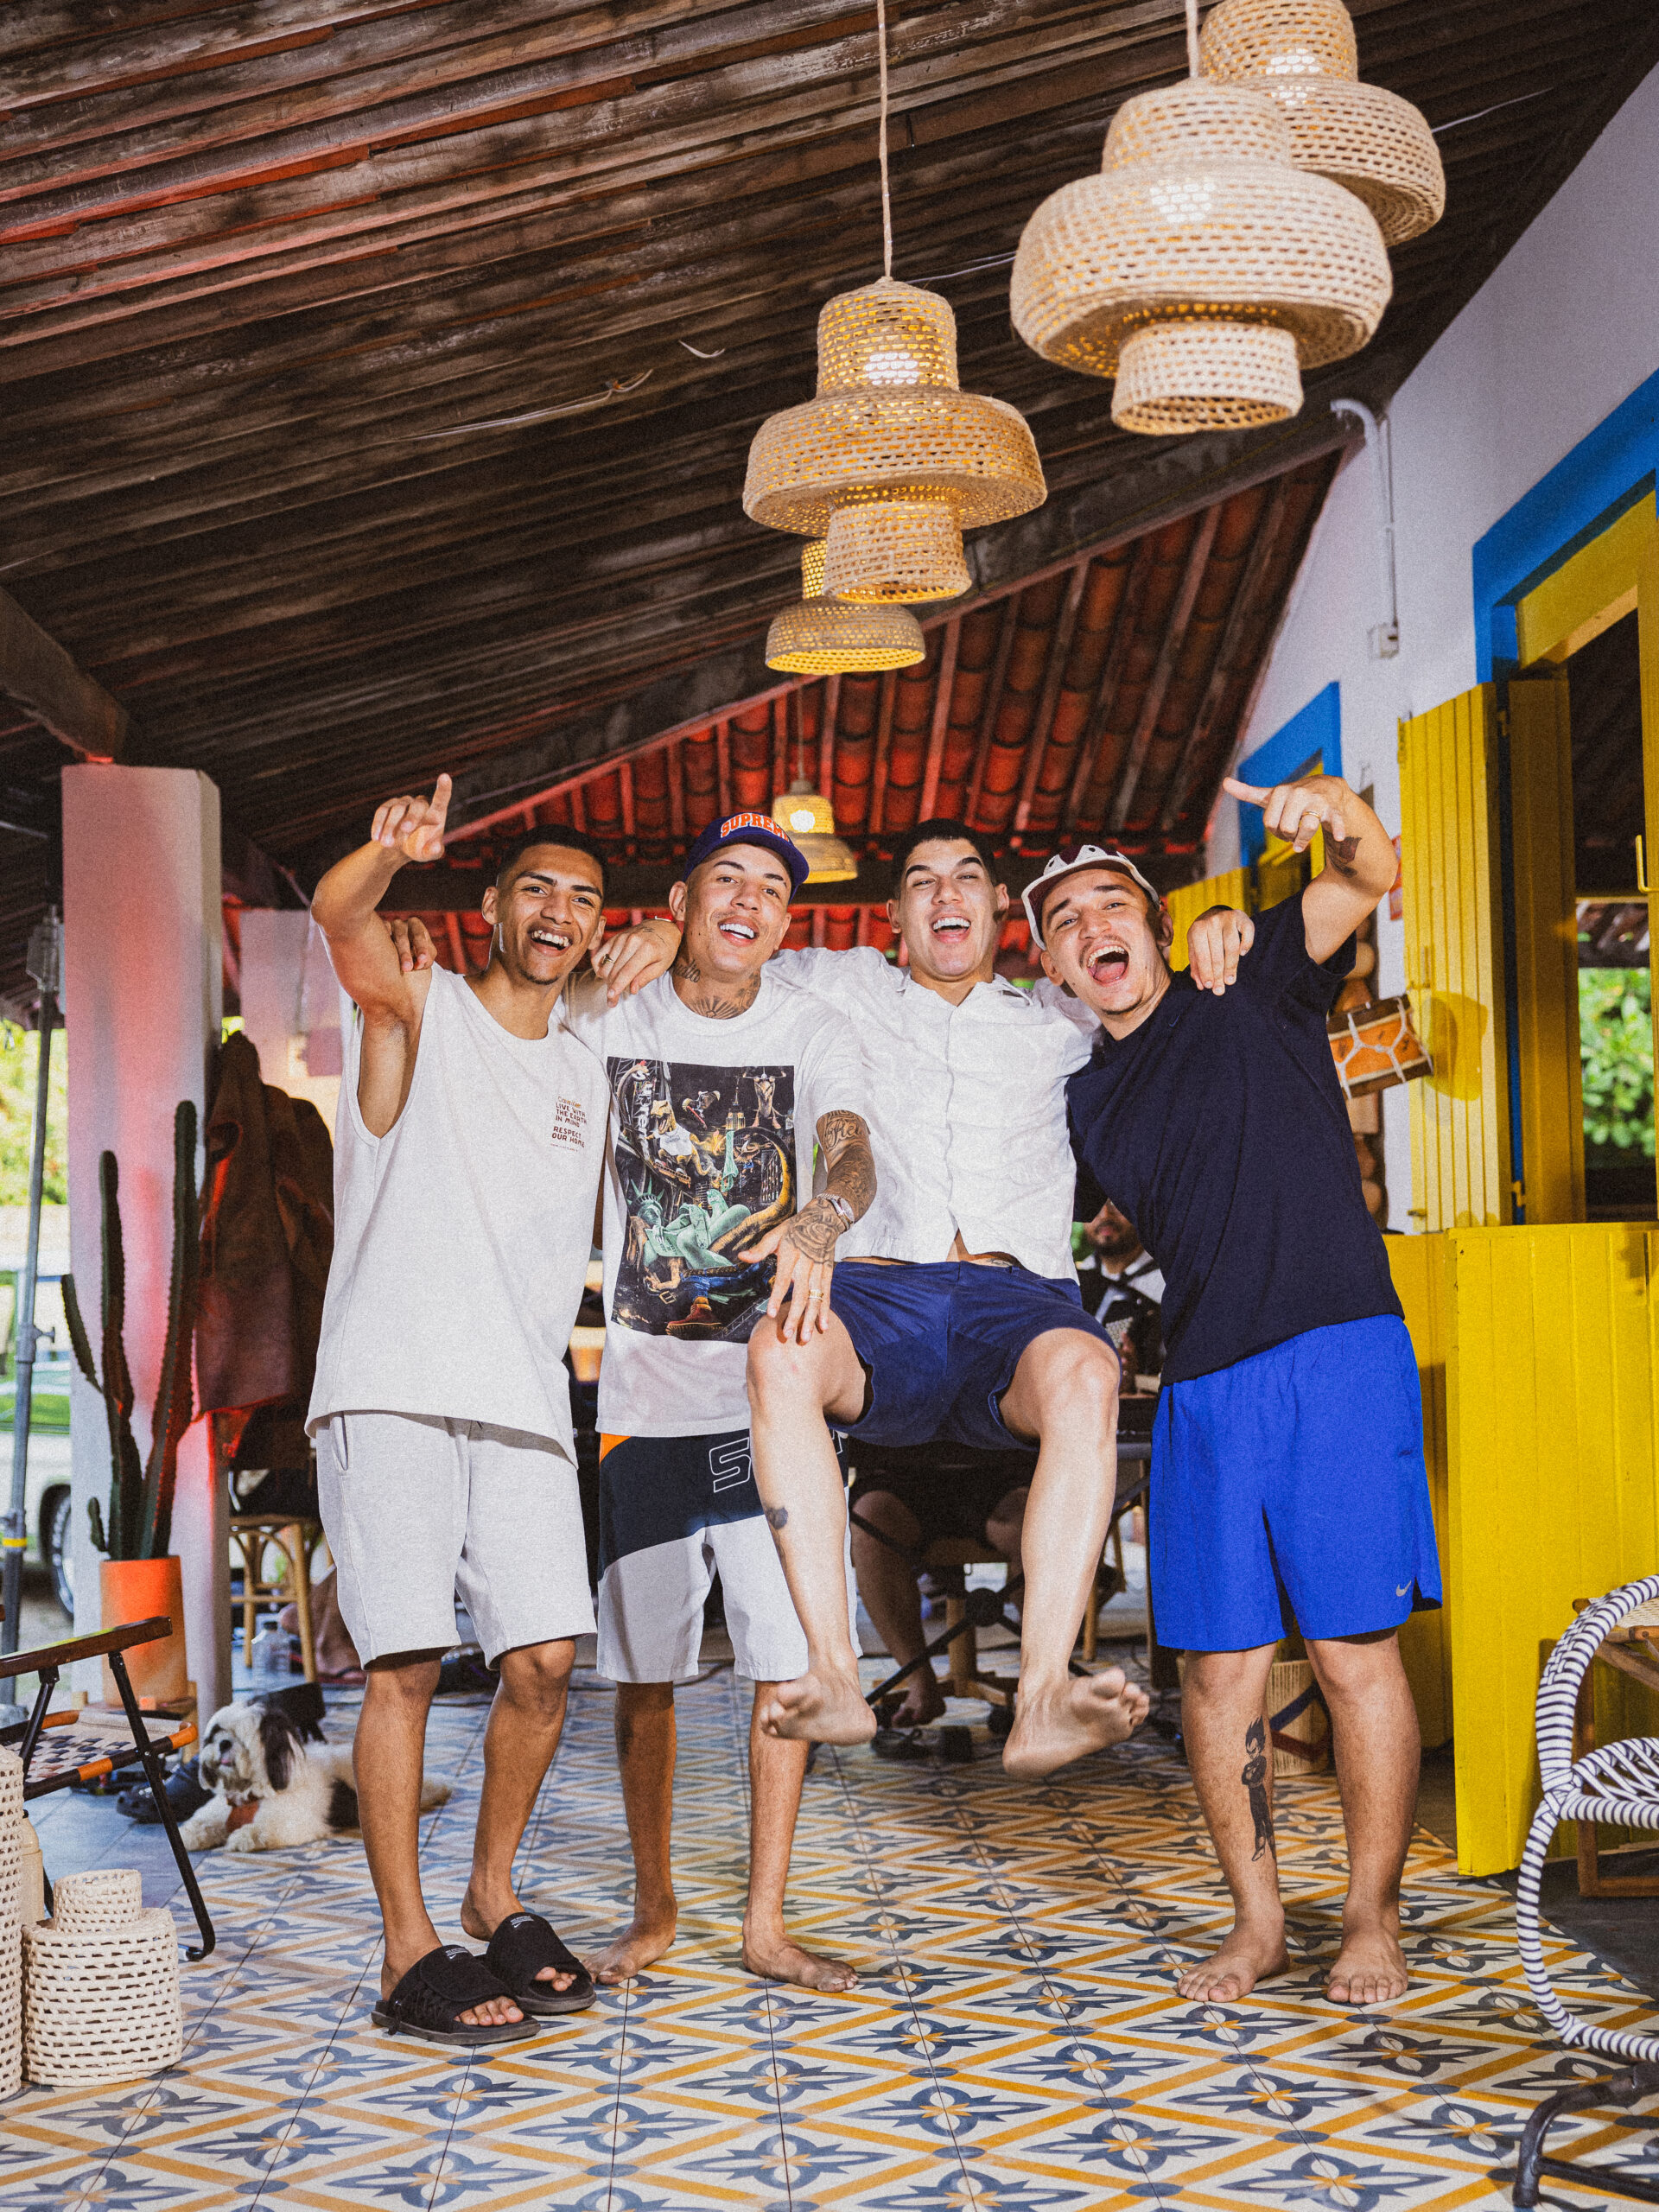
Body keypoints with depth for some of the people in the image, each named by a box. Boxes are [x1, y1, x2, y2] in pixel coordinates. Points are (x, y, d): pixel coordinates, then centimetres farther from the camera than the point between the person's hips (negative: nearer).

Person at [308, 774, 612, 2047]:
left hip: (525, 1400, 5)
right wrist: (389, 853, -39)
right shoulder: (419, 1010, 5)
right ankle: (410, 1956, 2)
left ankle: (494, 1901, 20)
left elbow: (600, 1242, 27)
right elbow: (340, 920, -17)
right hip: (395, 1383, -4)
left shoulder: (589, 1077, 20)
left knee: (546, 1656, 0)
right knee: (408, 1662, -6)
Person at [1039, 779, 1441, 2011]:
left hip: (1336, 1355, -4)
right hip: (1200, 1388, 5)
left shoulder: (1256, 996, 4)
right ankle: (1258, 1924, 19)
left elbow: (1370, 880, -12)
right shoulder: (1086, 1102, 17)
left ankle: (1374, 1922, 12)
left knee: (1355, 1651, -2)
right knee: (1221, 1667, 5)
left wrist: (1333, 811, -33)